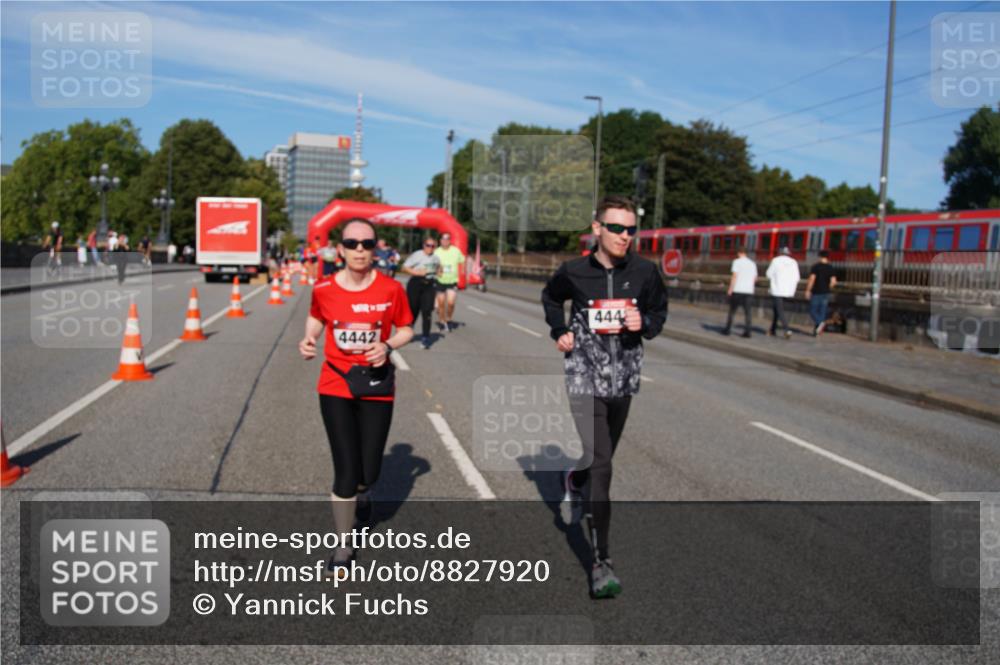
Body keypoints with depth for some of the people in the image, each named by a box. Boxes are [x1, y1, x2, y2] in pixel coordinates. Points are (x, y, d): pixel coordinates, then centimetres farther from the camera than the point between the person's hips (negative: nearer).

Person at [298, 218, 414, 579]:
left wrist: (388, 346, -16)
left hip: (376, 387, 0)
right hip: (335, 387, 0)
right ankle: (343, 546, 19)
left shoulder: (391, 289, -9)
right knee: (345, 469, -2)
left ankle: (360, 489, 48)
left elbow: (406, 329, 4)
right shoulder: (323, 289, -6)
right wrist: (308, 340, -6)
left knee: (369, 471, 6)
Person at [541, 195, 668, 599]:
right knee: (600, 466, -12)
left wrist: (645, 324, -10)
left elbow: (659, 310, 11)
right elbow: (550, 299, 16)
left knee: (602, 457, 21)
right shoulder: (574, 272, -6)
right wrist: (559, 332, 3)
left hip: (624, 378, 4)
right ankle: (601, 562, -6)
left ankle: (574, 483, 56)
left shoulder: (644, 271, -4)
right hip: (586, 378, -3)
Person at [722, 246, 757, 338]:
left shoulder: (737, 262, -4)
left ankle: (727, 329, 11)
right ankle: (747, 332, -3)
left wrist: (730, 289, -9)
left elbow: (734, 276, -12)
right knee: (747, 312, 3)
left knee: (732, 311, 8)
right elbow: (755, 279, 14)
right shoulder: (753, 264, 11)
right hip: (749, 291, 4)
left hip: (737, 290, -3)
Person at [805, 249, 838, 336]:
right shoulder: (830, 268, 2)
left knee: (812, 311, 3)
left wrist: (808, 290, -10)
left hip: (816, 293, -4)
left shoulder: (816, 266, -8)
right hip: (825, 293, 4)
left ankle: (820, 322, -23)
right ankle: (817, 330, 9)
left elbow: (812, 278, -16)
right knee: (822, 312, 9)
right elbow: (834, 281, -4)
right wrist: (828, 288, 14)